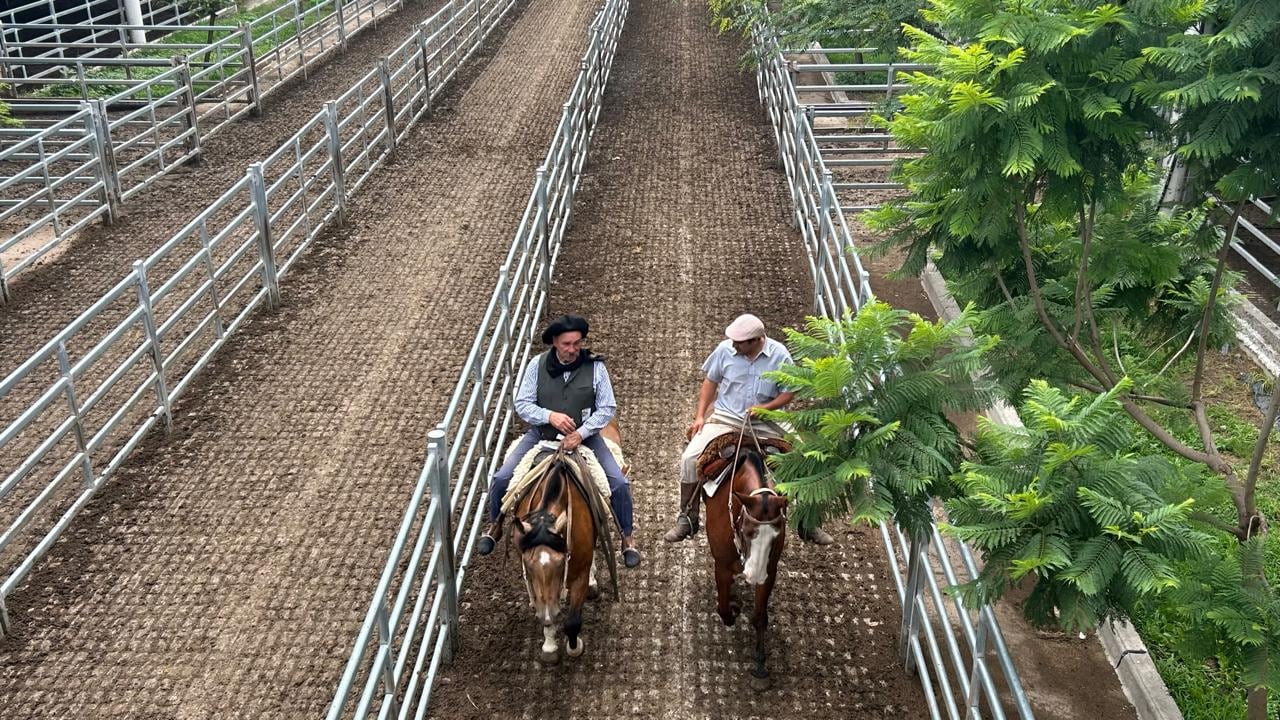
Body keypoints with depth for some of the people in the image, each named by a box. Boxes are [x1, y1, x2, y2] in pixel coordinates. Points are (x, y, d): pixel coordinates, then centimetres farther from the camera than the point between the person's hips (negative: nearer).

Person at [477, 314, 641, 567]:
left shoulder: (595, 366, -10)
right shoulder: (537, 365, -7)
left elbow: (608, 408, -8)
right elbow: (522, 404, -5)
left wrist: (580, 434, -20)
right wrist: (550, 416, -24)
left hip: (585, 436, -1)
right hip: (542, 433, 1)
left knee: (619, 483, -15)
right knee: (501, 478, -11)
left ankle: (627, 538, 9)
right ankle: (495, 526, 20)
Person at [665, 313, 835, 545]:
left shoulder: (779, 354, -8)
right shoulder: (725, 349, -6)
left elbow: (788, 393, -1)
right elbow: (710, 383, 8)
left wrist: (765, 407, -18)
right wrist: (700, 416, 0)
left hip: (765, 423, 0)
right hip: (725, 418, 1)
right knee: (690, 458, -18)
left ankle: (807, 524, 11)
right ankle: (687, 518, -1)